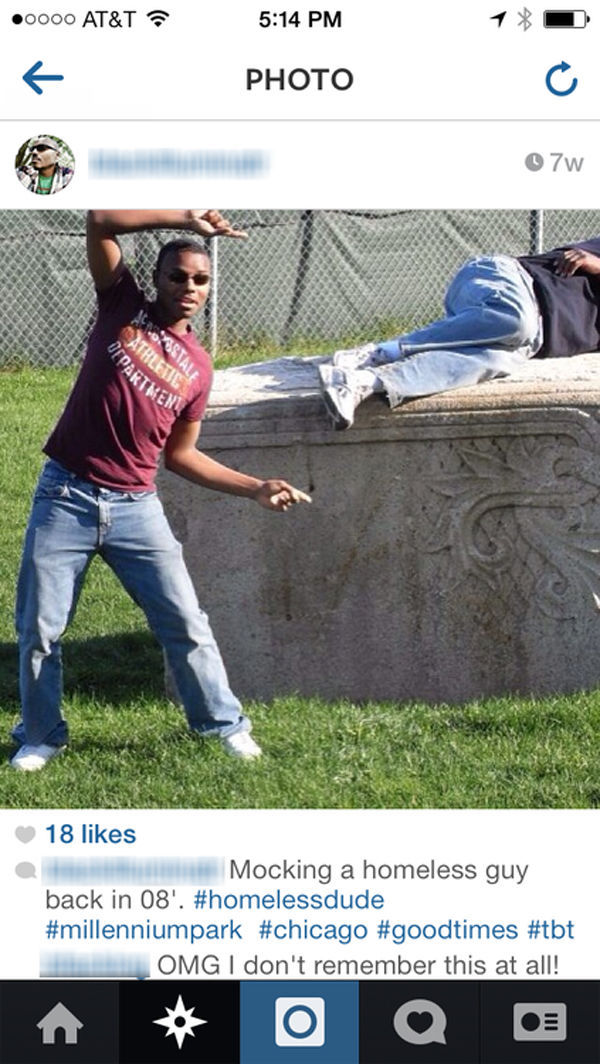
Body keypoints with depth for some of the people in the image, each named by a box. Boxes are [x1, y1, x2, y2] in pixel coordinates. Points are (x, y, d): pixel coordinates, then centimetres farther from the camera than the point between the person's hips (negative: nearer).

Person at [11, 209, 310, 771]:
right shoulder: (123, 307, 2)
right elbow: (100, 220, -10)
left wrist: (255, 487, 7)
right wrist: (185, 218, -12)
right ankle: (40, 738, 19)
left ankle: (225, 724, 18)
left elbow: (179, 454, 13)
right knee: (38, 628, 3)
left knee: (185, 620, 2)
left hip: (135, 508, 2)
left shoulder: (197, 367, 7)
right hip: (65, 498, -2)